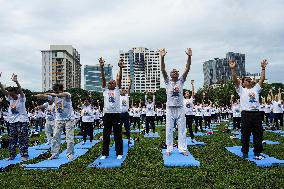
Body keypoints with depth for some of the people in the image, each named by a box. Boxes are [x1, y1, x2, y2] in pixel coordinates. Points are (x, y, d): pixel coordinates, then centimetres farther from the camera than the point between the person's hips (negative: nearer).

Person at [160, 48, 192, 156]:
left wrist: (189, 57, -13)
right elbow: (163, 70, -7)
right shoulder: (168, 81, 5)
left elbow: (187, 69, -2)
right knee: (169, 130, 3)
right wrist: (162, 57, -19)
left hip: (180, 108, 1)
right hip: (170, 108, -1)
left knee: (182, 129, 5)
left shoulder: (181, 81, 8)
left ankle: (183, 149, 13)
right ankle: (169, 149, 13)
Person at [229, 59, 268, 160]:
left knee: (258, 134, 6)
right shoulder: (241, 90, 8)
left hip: (256, 113, 4)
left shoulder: (255, 89, 21)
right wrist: (233, 69, -15)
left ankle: (257, 152, 16)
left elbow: (262, 79, 16)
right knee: (245, 134, 2)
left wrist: (263, 68, 12)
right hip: (246, 114, -4)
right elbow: (235, 80, -5)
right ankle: (245, 152, 14)